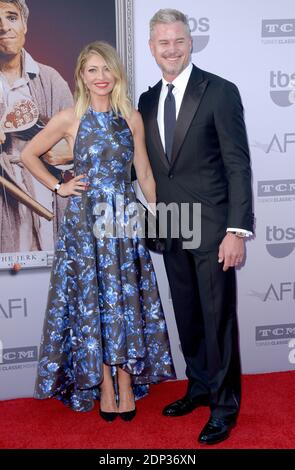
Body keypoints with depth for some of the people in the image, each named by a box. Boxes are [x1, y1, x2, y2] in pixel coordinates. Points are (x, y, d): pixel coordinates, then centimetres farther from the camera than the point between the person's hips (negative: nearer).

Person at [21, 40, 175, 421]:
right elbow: (28, 155, 8)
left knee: (127, 299, 4)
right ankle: (104, 384, 15)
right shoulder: (69, 118, -2)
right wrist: (58, 187, 1)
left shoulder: (132, 118, 6)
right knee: (92, 300, 3)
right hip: (85, 221, -2)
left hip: (125, 219, 2)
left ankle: (127, 382, 15)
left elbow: (144, 174, 10)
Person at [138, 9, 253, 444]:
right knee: (187, 316, 16)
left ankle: (225, 404, 19)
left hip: (212, 227, -5)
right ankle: (199, 387, 34)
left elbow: (238, 165, -11)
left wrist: (237, 230, -17)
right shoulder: (148, 101, 10)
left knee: (218, 317, 3)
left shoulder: (220, 92, -8)